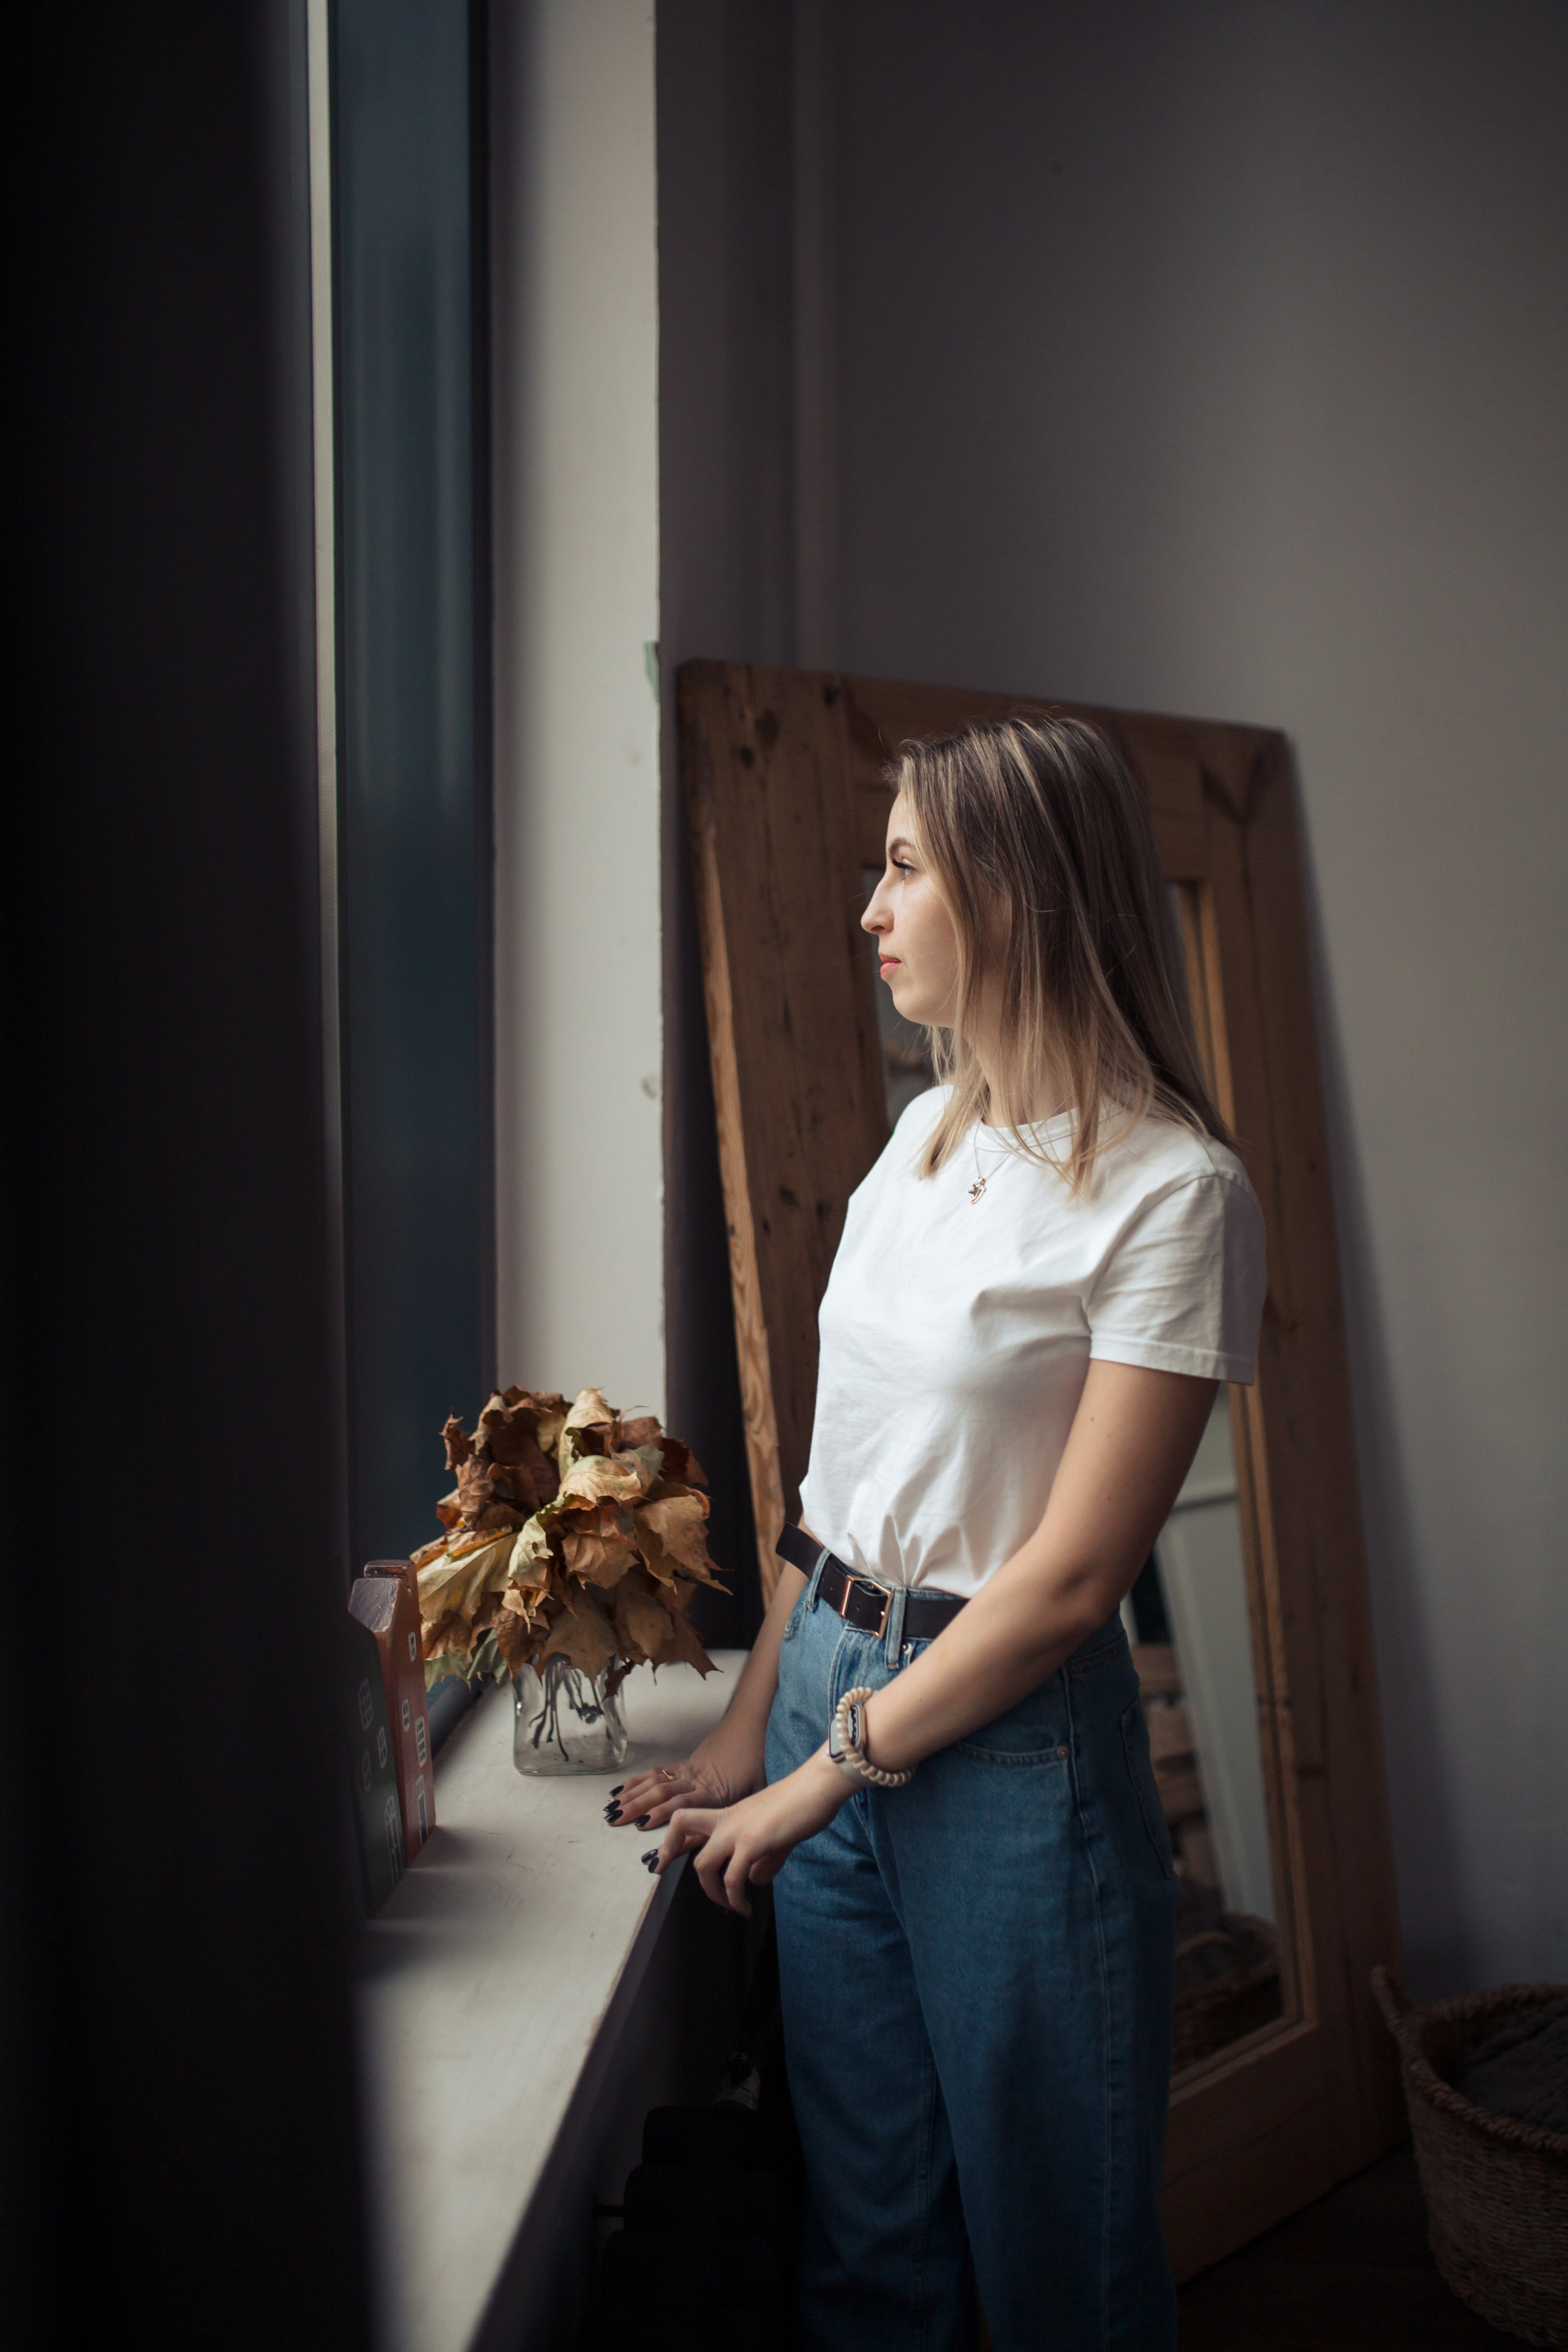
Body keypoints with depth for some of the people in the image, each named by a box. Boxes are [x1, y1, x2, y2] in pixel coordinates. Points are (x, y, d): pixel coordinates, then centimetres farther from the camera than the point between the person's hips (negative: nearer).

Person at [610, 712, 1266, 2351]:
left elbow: (1071, 1576, -17)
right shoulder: (923, 1133, 6)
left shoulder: (1171, 1190, -16)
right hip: (826, 1684, 6)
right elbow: (847, 1470, 9)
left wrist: (825, 1775, -11)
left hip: (1007, 1734, -6)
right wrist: (748, 1729, 7)